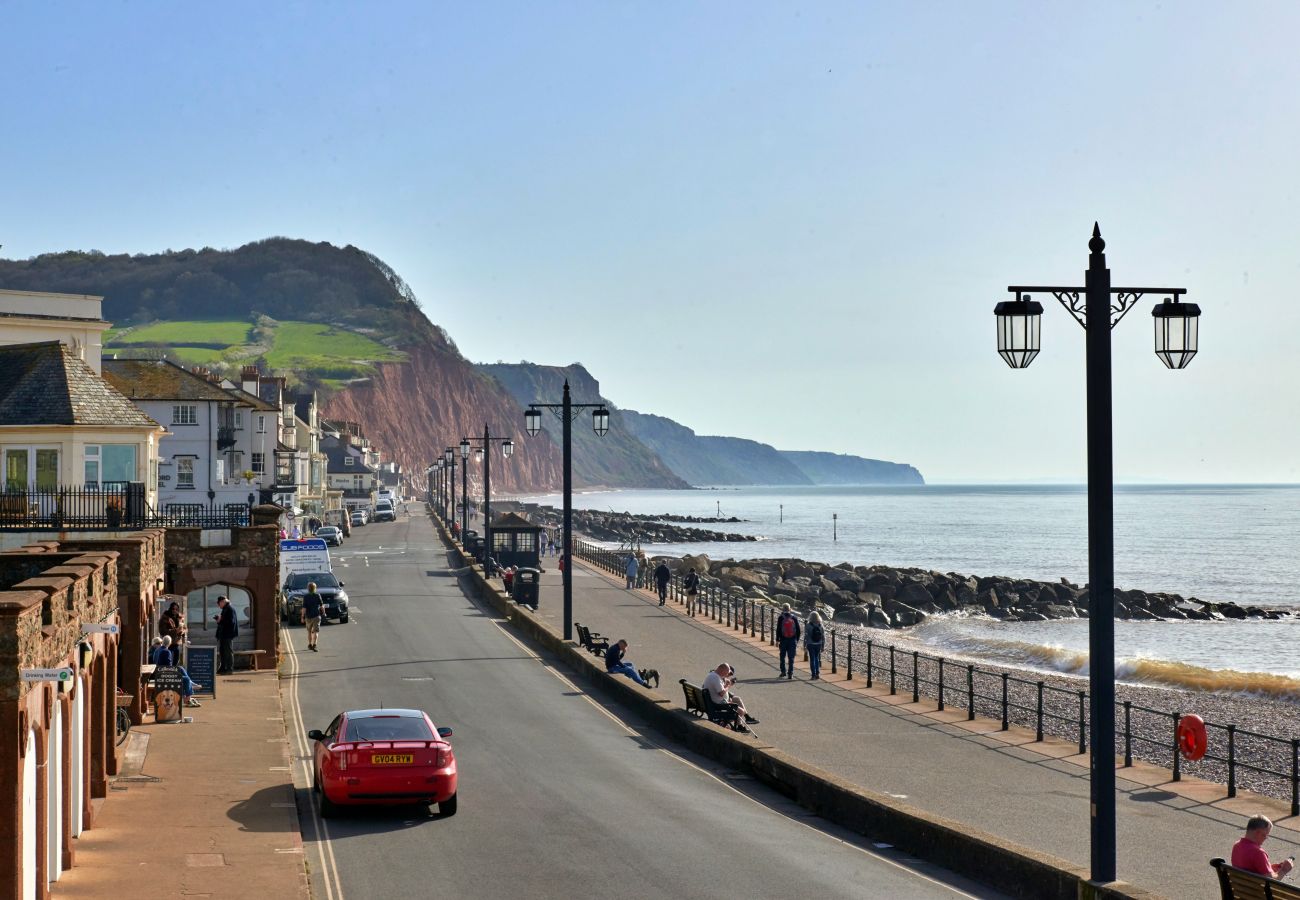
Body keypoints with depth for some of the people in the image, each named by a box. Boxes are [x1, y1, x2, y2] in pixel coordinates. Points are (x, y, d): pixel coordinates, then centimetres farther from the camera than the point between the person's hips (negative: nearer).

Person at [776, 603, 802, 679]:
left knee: (783, 656, 16)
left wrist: (777, 640, 0)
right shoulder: (794, 618, 1)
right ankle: (790, 673, -2)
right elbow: (798, 630, 4)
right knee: (791, 657, 3)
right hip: (793, 641, 1)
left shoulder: (781, 618, -6)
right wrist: (797, 640, 14)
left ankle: (783, 672, 19)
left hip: (783, 640, -1)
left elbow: (778, 630, -6)